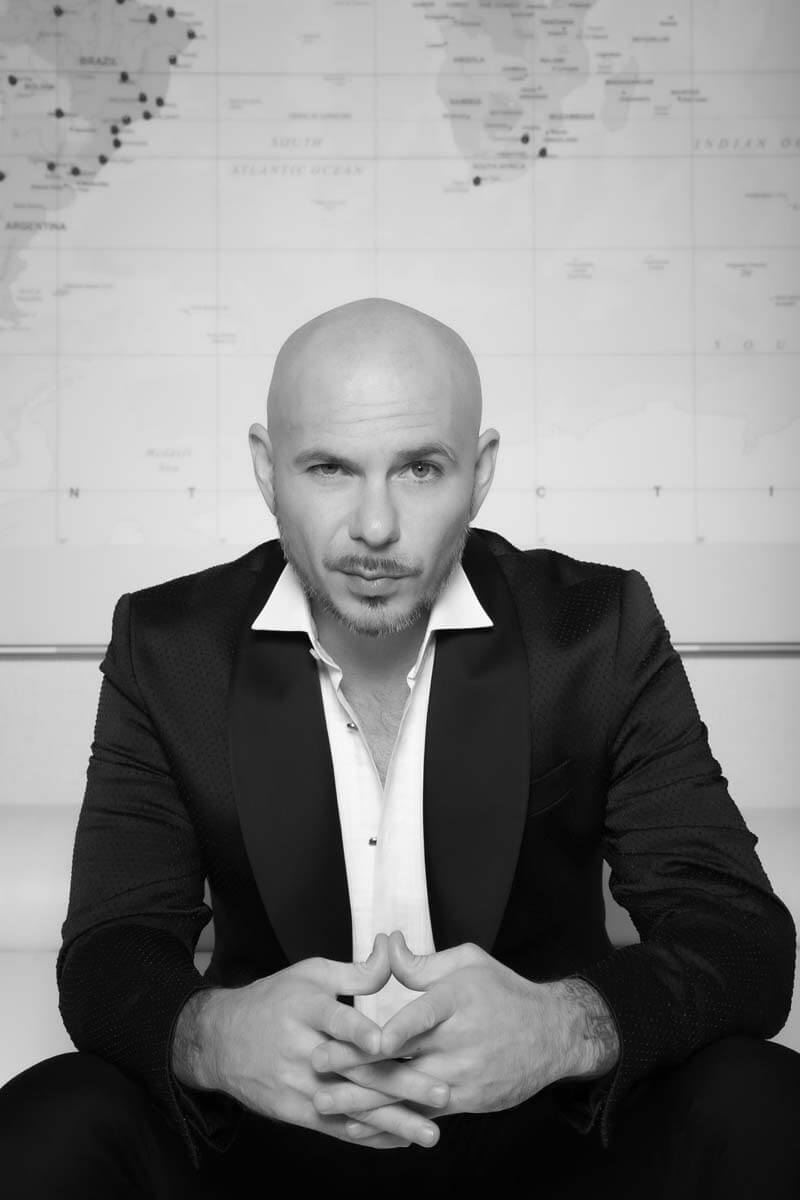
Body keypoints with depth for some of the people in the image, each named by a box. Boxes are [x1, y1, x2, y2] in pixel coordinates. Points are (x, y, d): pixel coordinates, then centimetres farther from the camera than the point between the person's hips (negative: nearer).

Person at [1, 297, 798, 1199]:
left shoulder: (599, 631, -10)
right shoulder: (168, 645, -6)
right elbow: (109, 954, -9)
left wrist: (570, 1024, -37)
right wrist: (211, 1034, -34)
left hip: (539, 1126, 0)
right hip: (264, 1119, 0)